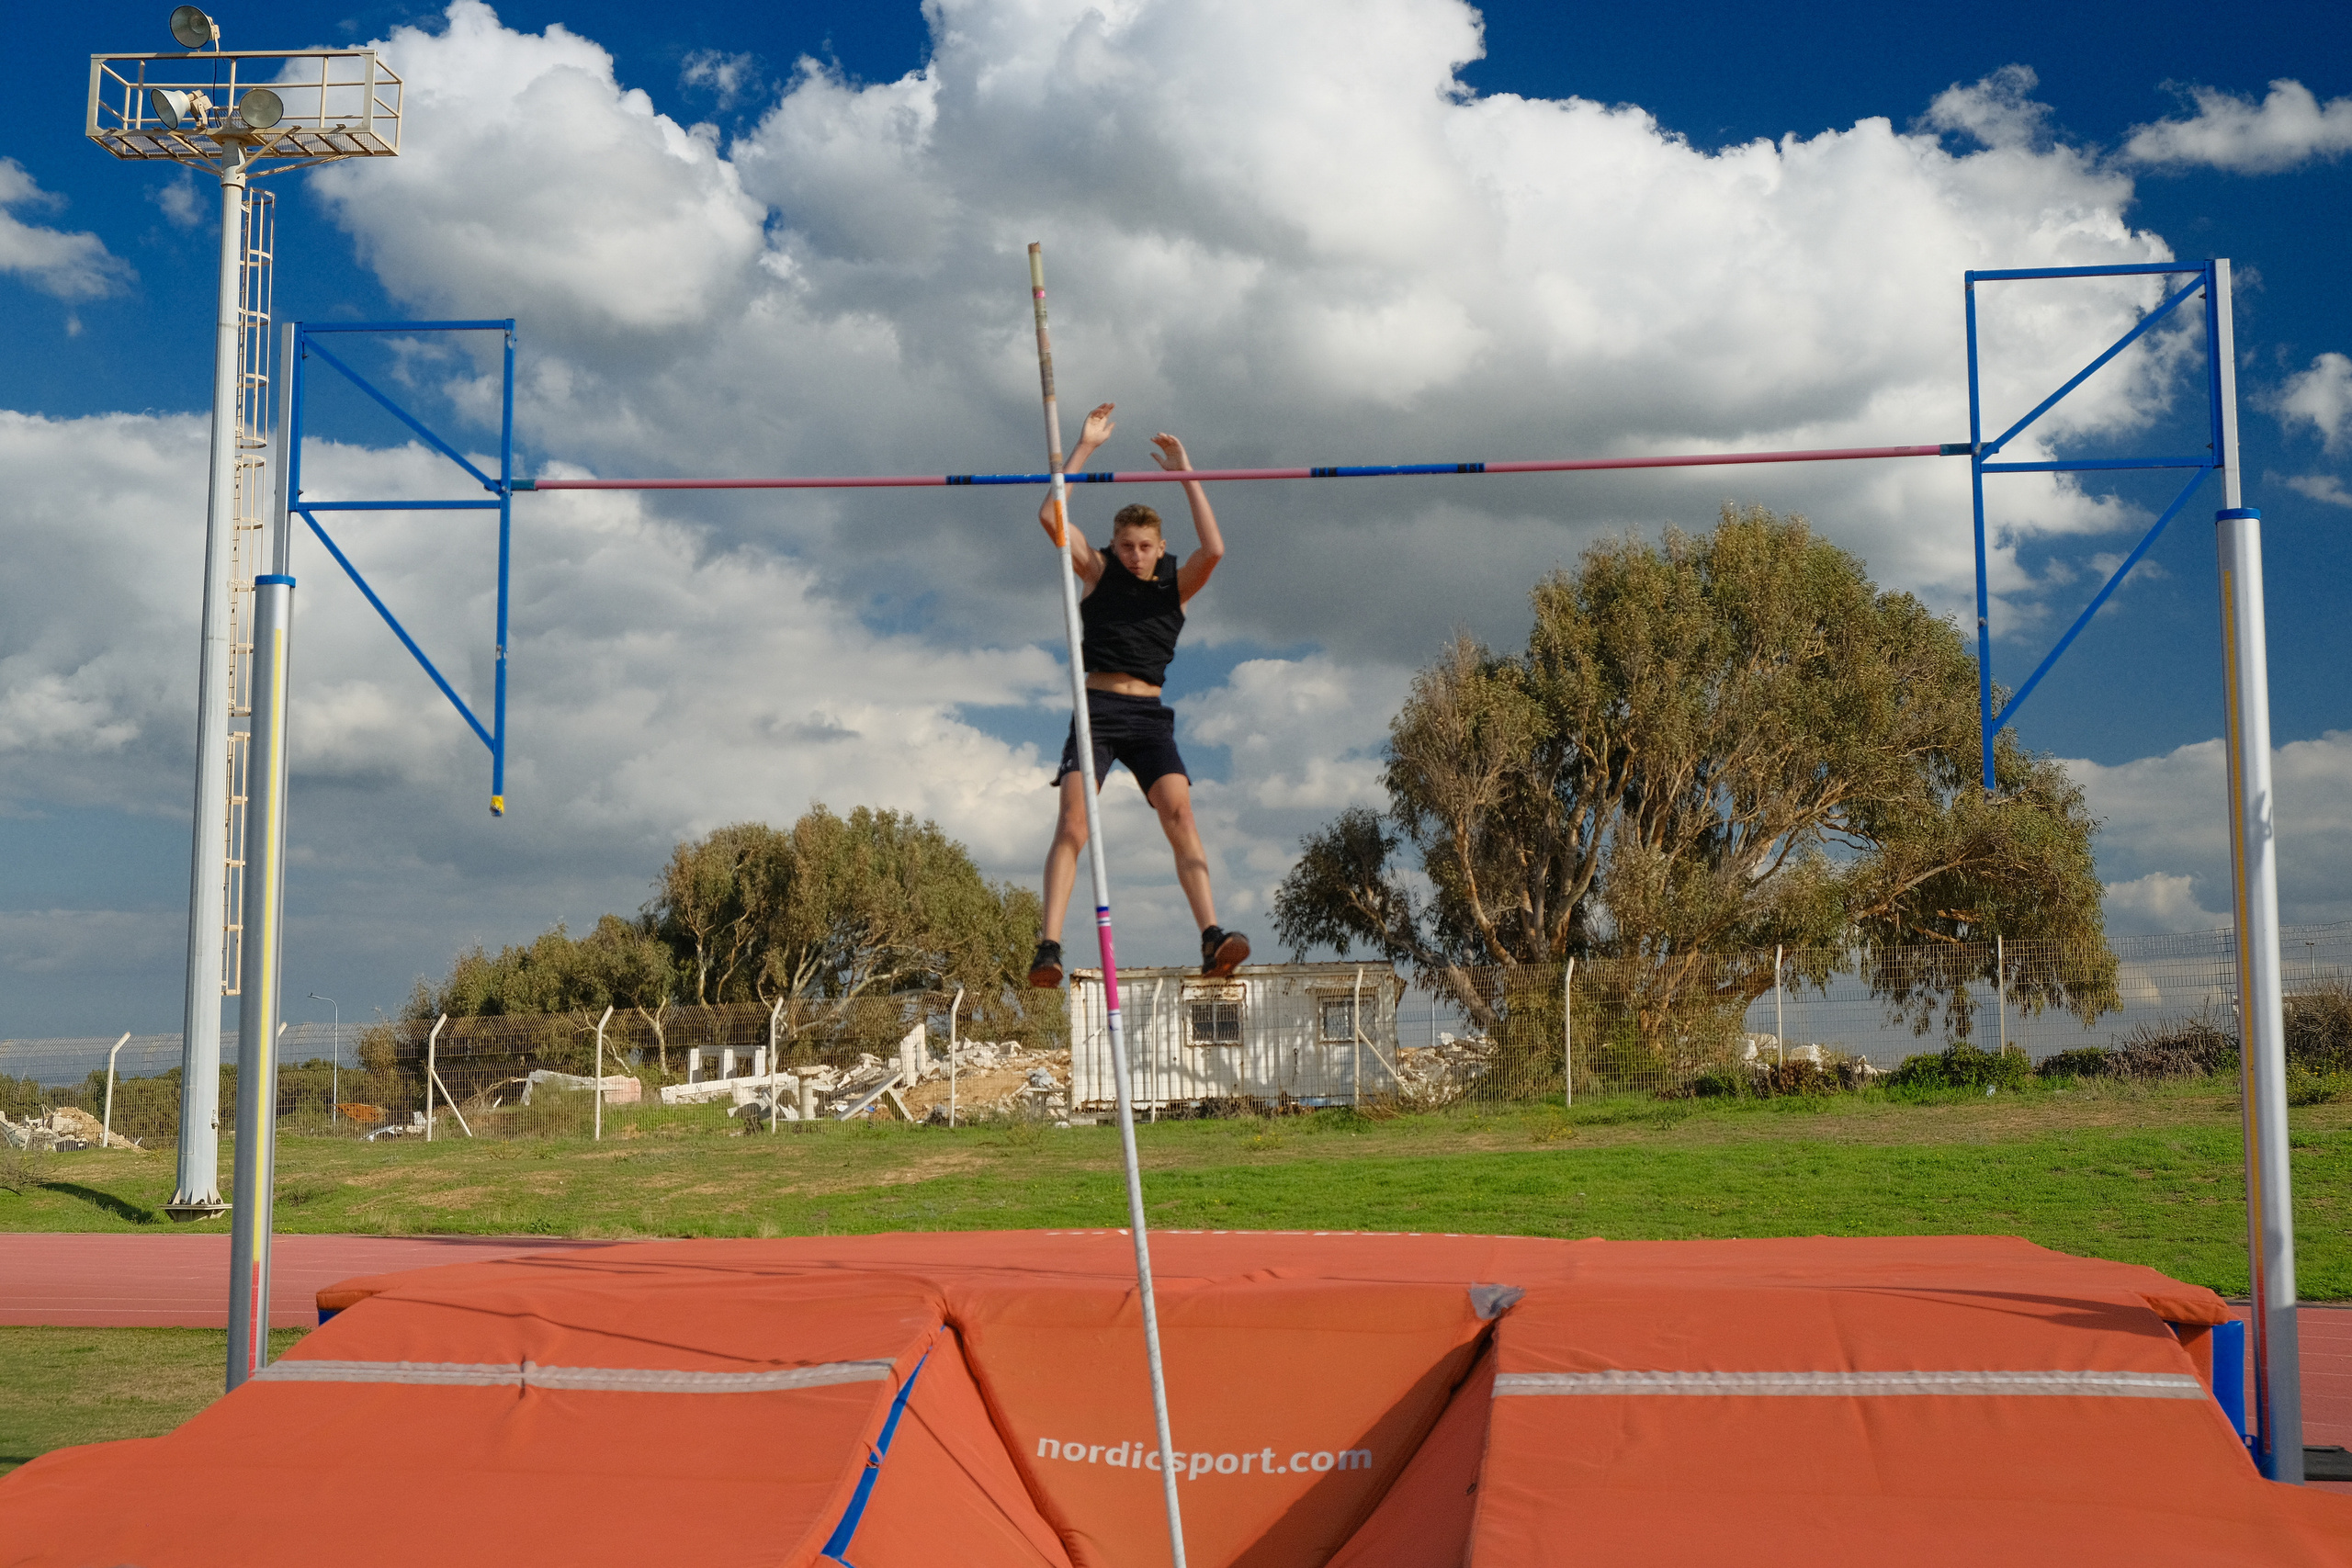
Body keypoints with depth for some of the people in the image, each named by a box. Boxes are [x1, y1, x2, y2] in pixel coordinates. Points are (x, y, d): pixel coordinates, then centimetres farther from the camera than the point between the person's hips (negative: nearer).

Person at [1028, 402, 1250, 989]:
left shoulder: (1176, 584, 12)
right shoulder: (1098, 571, 10)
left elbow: (1213, 549, -9)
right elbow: (1050, 516, -3)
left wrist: (1185, 473, -6)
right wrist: (1084, 447, -4)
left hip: (1148, 715, 1)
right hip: (1097, 706, -1)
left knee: (1180, 813, -18)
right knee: (1072, 820, -17)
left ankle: (1212, 940, -28)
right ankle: (1049, 946, -25)